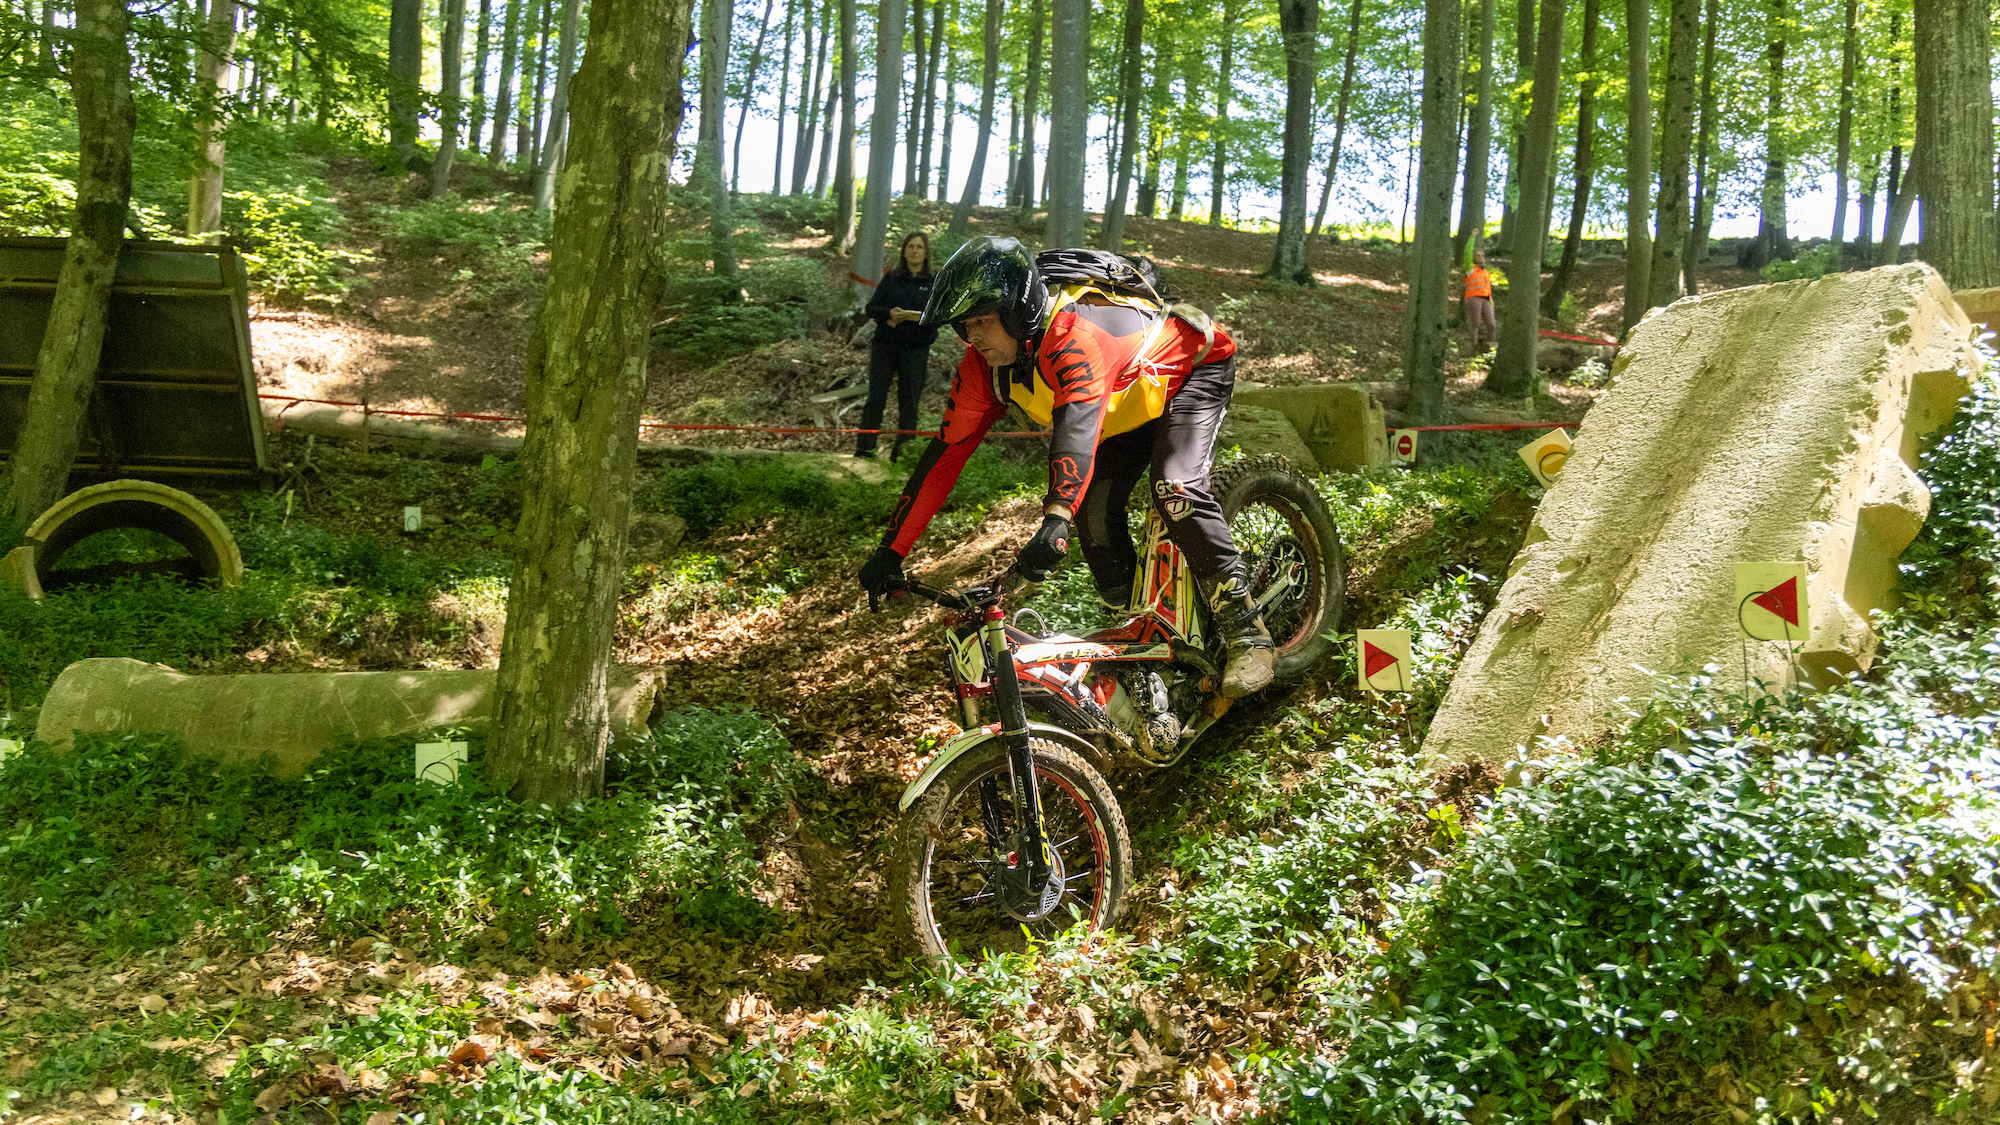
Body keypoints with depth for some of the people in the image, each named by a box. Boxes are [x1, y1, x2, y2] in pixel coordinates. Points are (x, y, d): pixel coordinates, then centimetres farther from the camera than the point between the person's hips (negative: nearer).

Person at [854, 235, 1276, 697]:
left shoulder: (1076, 334, -41)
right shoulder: (985, 365, -18)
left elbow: (1078, 422, -57)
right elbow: (946, 452, -16)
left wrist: (1055, 523, -72)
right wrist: (891, 552, -20)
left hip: (1195, 369, -7)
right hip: (1129, 405, 7)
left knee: (1175, 490, -28)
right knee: (1093, 509, -10)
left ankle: (1247, 633, -20)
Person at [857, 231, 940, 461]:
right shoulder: (891, 277, 7)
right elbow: (871, 307, 5)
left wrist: (919, 317, -18)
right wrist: (889, 313, -15)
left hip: (916, 349, 0)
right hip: (885, 345, 1)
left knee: (908, 401, 3)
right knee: (876, 397, -1)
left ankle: (902, 450, 12)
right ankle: (864, 448, 3)